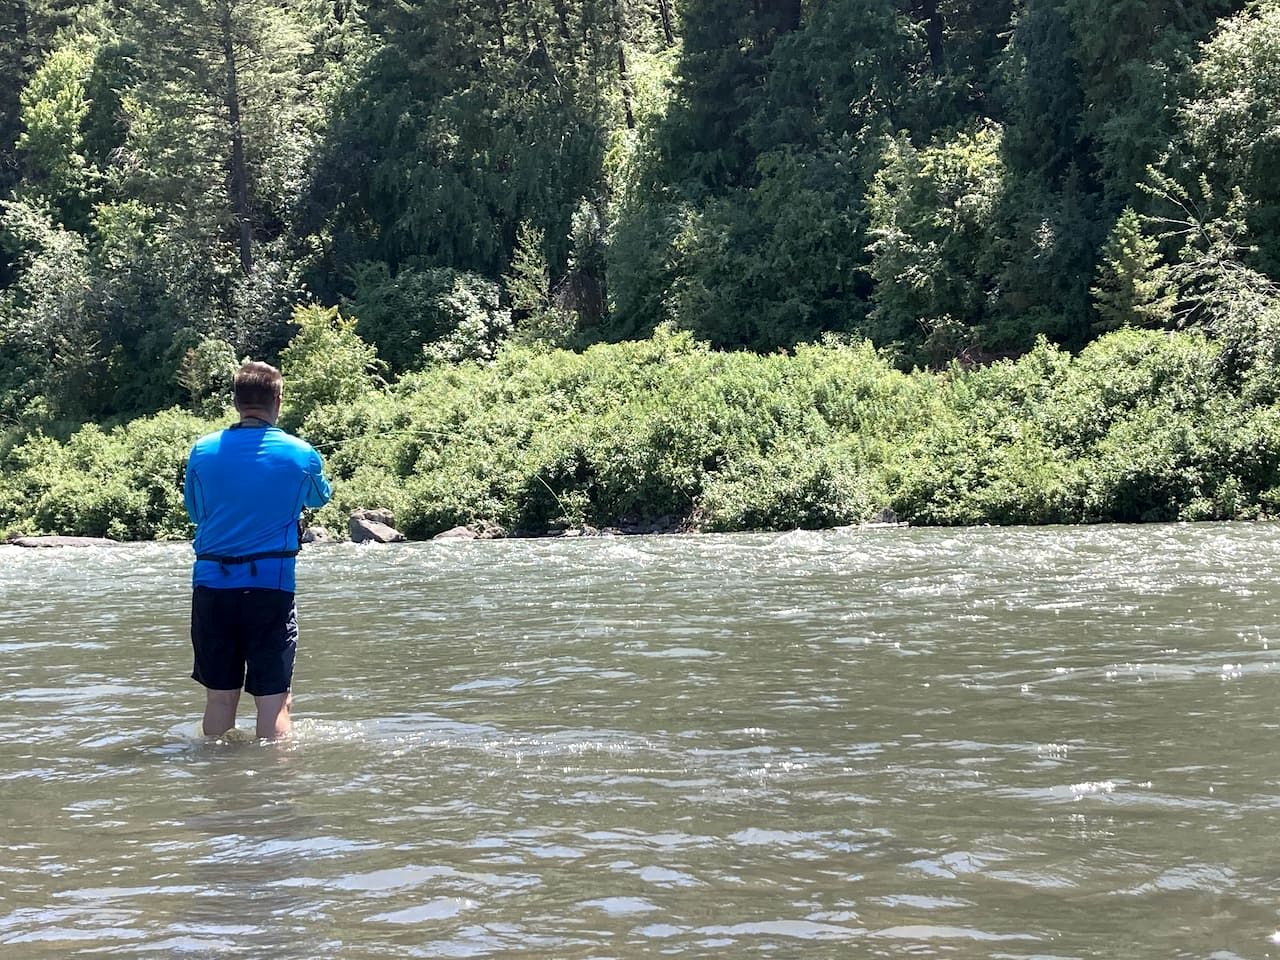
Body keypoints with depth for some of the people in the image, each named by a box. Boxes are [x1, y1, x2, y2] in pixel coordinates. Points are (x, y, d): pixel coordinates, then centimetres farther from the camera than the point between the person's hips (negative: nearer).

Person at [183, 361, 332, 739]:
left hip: (211, 583, 3)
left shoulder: (202, 451, 1)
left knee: (219, 697, 12)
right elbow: (320, 498, 18)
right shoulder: (301, 454, -3)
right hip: (271, 584, -2)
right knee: (273, 699, 0)